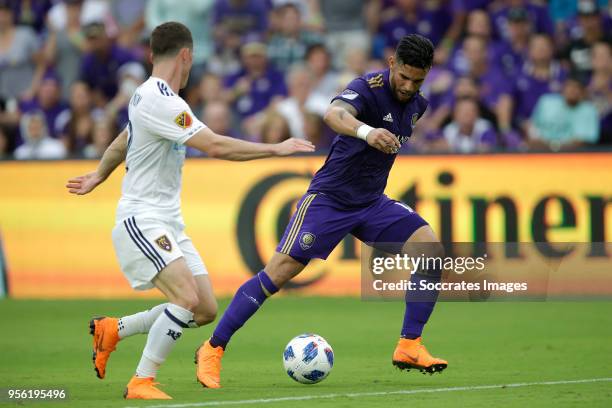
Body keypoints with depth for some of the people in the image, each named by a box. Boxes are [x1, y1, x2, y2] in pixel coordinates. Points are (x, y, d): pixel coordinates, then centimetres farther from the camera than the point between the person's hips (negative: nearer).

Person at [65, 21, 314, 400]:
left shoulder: (148, 95, 14)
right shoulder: (160, 100, -18)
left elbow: (121, 144, 31)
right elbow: (215, 146, -24)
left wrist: (97, 177, 47)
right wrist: (276, 149, -17)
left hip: (169, 222, 10)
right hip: (142, 220, -10)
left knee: (206, 310, 2)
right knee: (187, 297, -25)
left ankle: (112, 329, 18)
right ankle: (142, 382, -14)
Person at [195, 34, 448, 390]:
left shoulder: (417, 104, 3)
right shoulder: (370, 88, -21)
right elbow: (335, 113, -45)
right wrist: (366, 132, -64)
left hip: (372, 202, 6)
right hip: (330, 198, -6)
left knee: (432, 250, -13)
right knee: (280, 271, -12)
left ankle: (409, 347, -6)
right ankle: (213, 350, -1)